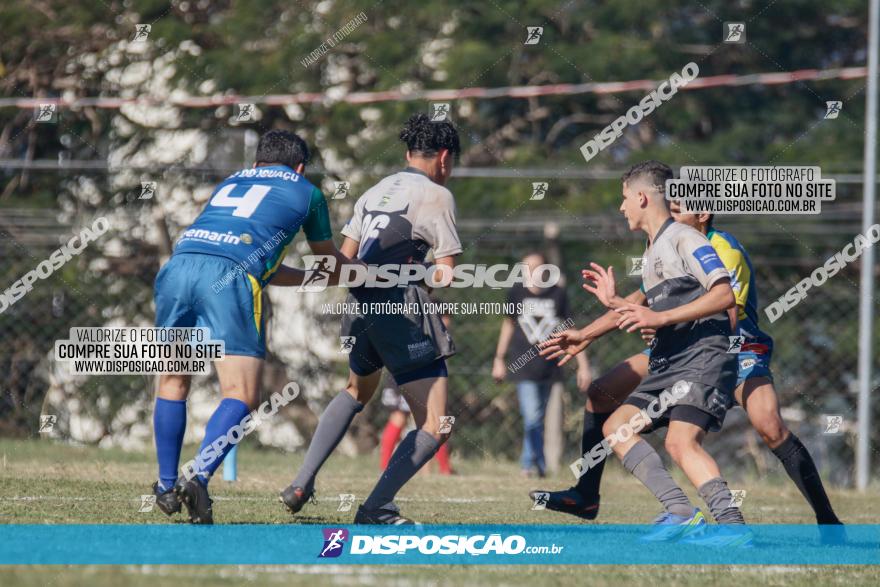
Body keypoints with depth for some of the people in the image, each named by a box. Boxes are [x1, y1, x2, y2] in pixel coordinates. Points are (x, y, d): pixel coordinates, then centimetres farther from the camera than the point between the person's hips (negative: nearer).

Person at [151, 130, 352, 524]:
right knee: (241, 397, -4)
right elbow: (332, 264, 38)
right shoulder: (305, 192, 24)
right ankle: (199, 479, -25)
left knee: (173, 383, 22)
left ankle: (167, 486, 25)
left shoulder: (230, 183, 35)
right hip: (229, 280, -5)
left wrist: (308, 278, 56)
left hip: (178, 265, 5)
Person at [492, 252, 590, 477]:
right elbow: (508, 325, 14)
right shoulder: (517, 293, 0)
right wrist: (499, 359, 20)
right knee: (532, 417, -13)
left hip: (549, 364, 1)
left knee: (537, 417, 9)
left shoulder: (557, 294, -1)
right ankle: (538, 463, -5)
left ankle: (528, 462, 24)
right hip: (523, 364, -1)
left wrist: (583, 366, 0)